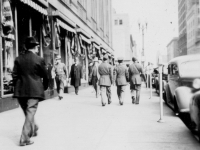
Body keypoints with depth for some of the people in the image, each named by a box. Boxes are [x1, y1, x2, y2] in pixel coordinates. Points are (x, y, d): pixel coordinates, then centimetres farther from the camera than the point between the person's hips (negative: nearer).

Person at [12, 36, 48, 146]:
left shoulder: (18, 59, 3)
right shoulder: (39, 60, -6)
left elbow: (14, 75, 2)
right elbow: (45, 75, 1)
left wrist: (17, 87, 14)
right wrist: (45, 87, 18)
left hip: (21, 91, 4)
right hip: (34, 90, -4)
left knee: (28, 113, 20)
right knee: (30, 113, -1)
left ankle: (33, 129, 40)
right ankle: (24, 138, -4)